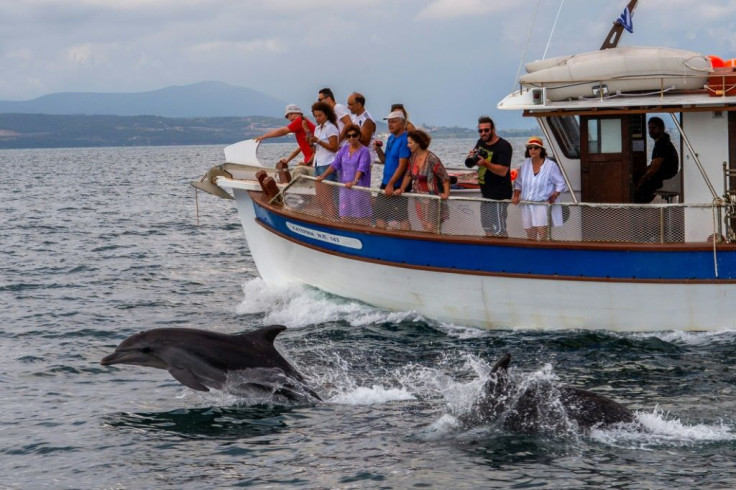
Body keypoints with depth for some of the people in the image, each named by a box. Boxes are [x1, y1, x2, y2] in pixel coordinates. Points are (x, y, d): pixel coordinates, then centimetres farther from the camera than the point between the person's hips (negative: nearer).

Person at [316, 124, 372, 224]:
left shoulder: (364, 151, -9)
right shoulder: (344, 149, 9)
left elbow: (362, 168, -23)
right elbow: (335, 164, 1)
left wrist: (355, 181, -39)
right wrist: (323, 176, -13)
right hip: (345, 188, 6)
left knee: (361, 217, -5)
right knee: (345, 217, 9)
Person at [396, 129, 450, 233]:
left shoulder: (432, 159, -19)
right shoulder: (413, 157, 4)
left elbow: (445, 177, -17)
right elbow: (408, 175, 12)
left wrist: (446, 193, -26)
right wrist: (401, 189, 1)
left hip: (431, 198, -7)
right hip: (419, 199, 7)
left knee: (432, 229, -8)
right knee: (426, 229, 11)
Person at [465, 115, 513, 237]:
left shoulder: (503, 146, -15)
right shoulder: (481, 143, 11)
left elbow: (503, 171, -24)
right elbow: (470, 162, 19)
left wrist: (485, 163, -36)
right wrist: (471, 156, -5)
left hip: (499, 195, -9)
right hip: (485, 192, 9)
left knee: (499, 230, -11)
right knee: (487, 228, 14)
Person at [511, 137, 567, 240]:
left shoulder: (550, 165, -6)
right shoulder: (525, 165, 8)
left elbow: (560, 184, -2)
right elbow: (518, 183, 18)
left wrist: (554, 195, -15)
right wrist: (516, 196, 4)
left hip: (543, 204, -5)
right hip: (527, 206, 5)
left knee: (542, 235, -16)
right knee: (531, 237, 7)